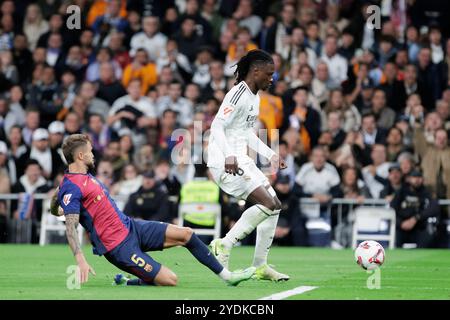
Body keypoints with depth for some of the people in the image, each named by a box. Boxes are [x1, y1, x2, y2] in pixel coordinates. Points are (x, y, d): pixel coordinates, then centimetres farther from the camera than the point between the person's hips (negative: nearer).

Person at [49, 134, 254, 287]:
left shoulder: (85, 176, 11)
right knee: (169, 280, -15)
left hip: (130, 226, 10)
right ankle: (125, 284, 6)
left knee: (185, 234, 5)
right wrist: (80, 260, -39)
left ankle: (226, 276, 16)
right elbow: (70, 227, -29)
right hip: (119, 246, -10)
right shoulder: (71, 188, -19)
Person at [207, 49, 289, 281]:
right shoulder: (238, 95, -14)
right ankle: (224, 245, -11)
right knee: (267, 203, -20)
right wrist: (229, 156, -32)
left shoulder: (254, 97, 16)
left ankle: (260, 266, 13)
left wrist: (270, 155, 20)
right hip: (225, 163, -10)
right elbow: (217, 126, -20)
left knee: (274, 206, 8)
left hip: (241, 161, 10)